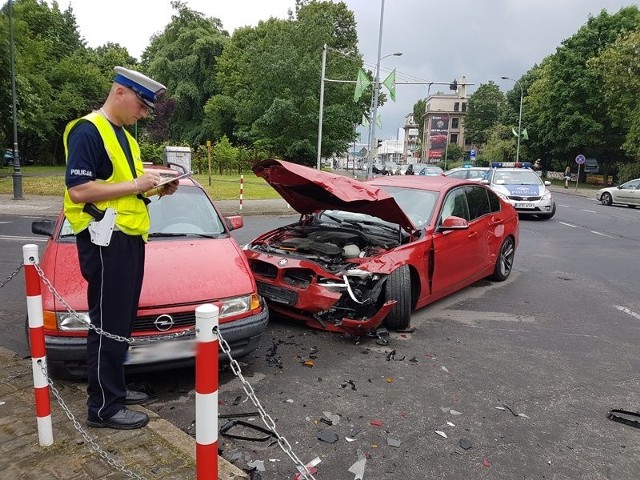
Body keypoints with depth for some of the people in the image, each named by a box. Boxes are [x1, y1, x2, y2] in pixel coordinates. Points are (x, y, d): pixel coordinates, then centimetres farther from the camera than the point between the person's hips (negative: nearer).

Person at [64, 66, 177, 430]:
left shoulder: (122, 135, 18)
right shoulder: (87, 131, -12)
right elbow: (78, 191, -20)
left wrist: (155, 189, 5)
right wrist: (136, 185, -19)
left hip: (129, 238, 9)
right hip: (105, 241, -9)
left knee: (122, 322, 16)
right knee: (107, 325, -2)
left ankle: (115, 388, 30)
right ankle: (104, 407, 10)